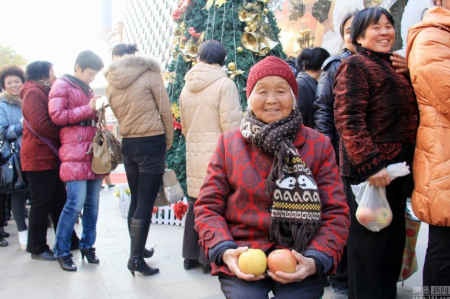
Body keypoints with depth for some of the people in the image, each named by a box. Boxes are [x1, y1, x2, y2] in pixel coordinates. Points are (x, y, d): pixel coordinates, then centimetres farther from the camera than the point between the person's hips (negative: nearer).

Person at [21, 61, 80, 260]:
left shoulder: (44, 93, 21)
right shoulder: (34, 93, -11)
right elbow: (40, 124, -21)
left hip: (50, 157, 10)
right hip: (39, 158, -10)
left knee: (59, 201, 14)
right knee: (41, 204, -2)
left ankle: (68, 241, 23)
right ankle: (38, 249, 9)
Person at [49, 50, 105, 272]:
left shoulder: (87, 89, 23)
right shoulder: (61, 86, 1)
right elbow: (57, 116, -12)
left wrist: (98, 112, 13)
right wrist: (87, 109, -14)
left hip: (93, 153, 7)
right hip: (75, 155, -7)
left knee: (93, 203, 7)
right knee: (76, 203, -12)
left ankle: (87, 245, 19)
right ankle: (61, 251, 3)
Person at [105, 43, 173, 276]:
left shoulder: (111, 83, 7)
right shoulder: (150, 73, -6)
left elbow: (118, 115, 12)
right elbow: (165, 110, -5)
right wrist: (168, 141, 5)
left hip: (128, 144, 5)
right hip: (152, 142, -5)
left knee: (135, 200, 16)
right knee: (146, 203, -2)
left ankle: (138, 249, 28)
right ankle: (136, 257, 0)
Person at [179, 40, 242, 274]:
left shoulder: (187, 87, 10)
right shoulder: (225, 84, -9)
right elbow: (231, 126, -14)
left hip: (194, 155, 6)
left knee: (195, 204, 15)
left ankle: (191, 256, 24)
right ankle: (210, 259, 10)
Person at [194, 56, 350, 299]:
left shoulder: (319, 145, 4)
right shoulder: (228, 143, 5)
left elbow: (336, 213, 2)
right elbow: (208, 207, 5)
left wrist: (316, 260, -14)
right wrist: (224, 251, -12)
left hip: (300, 261, 1)